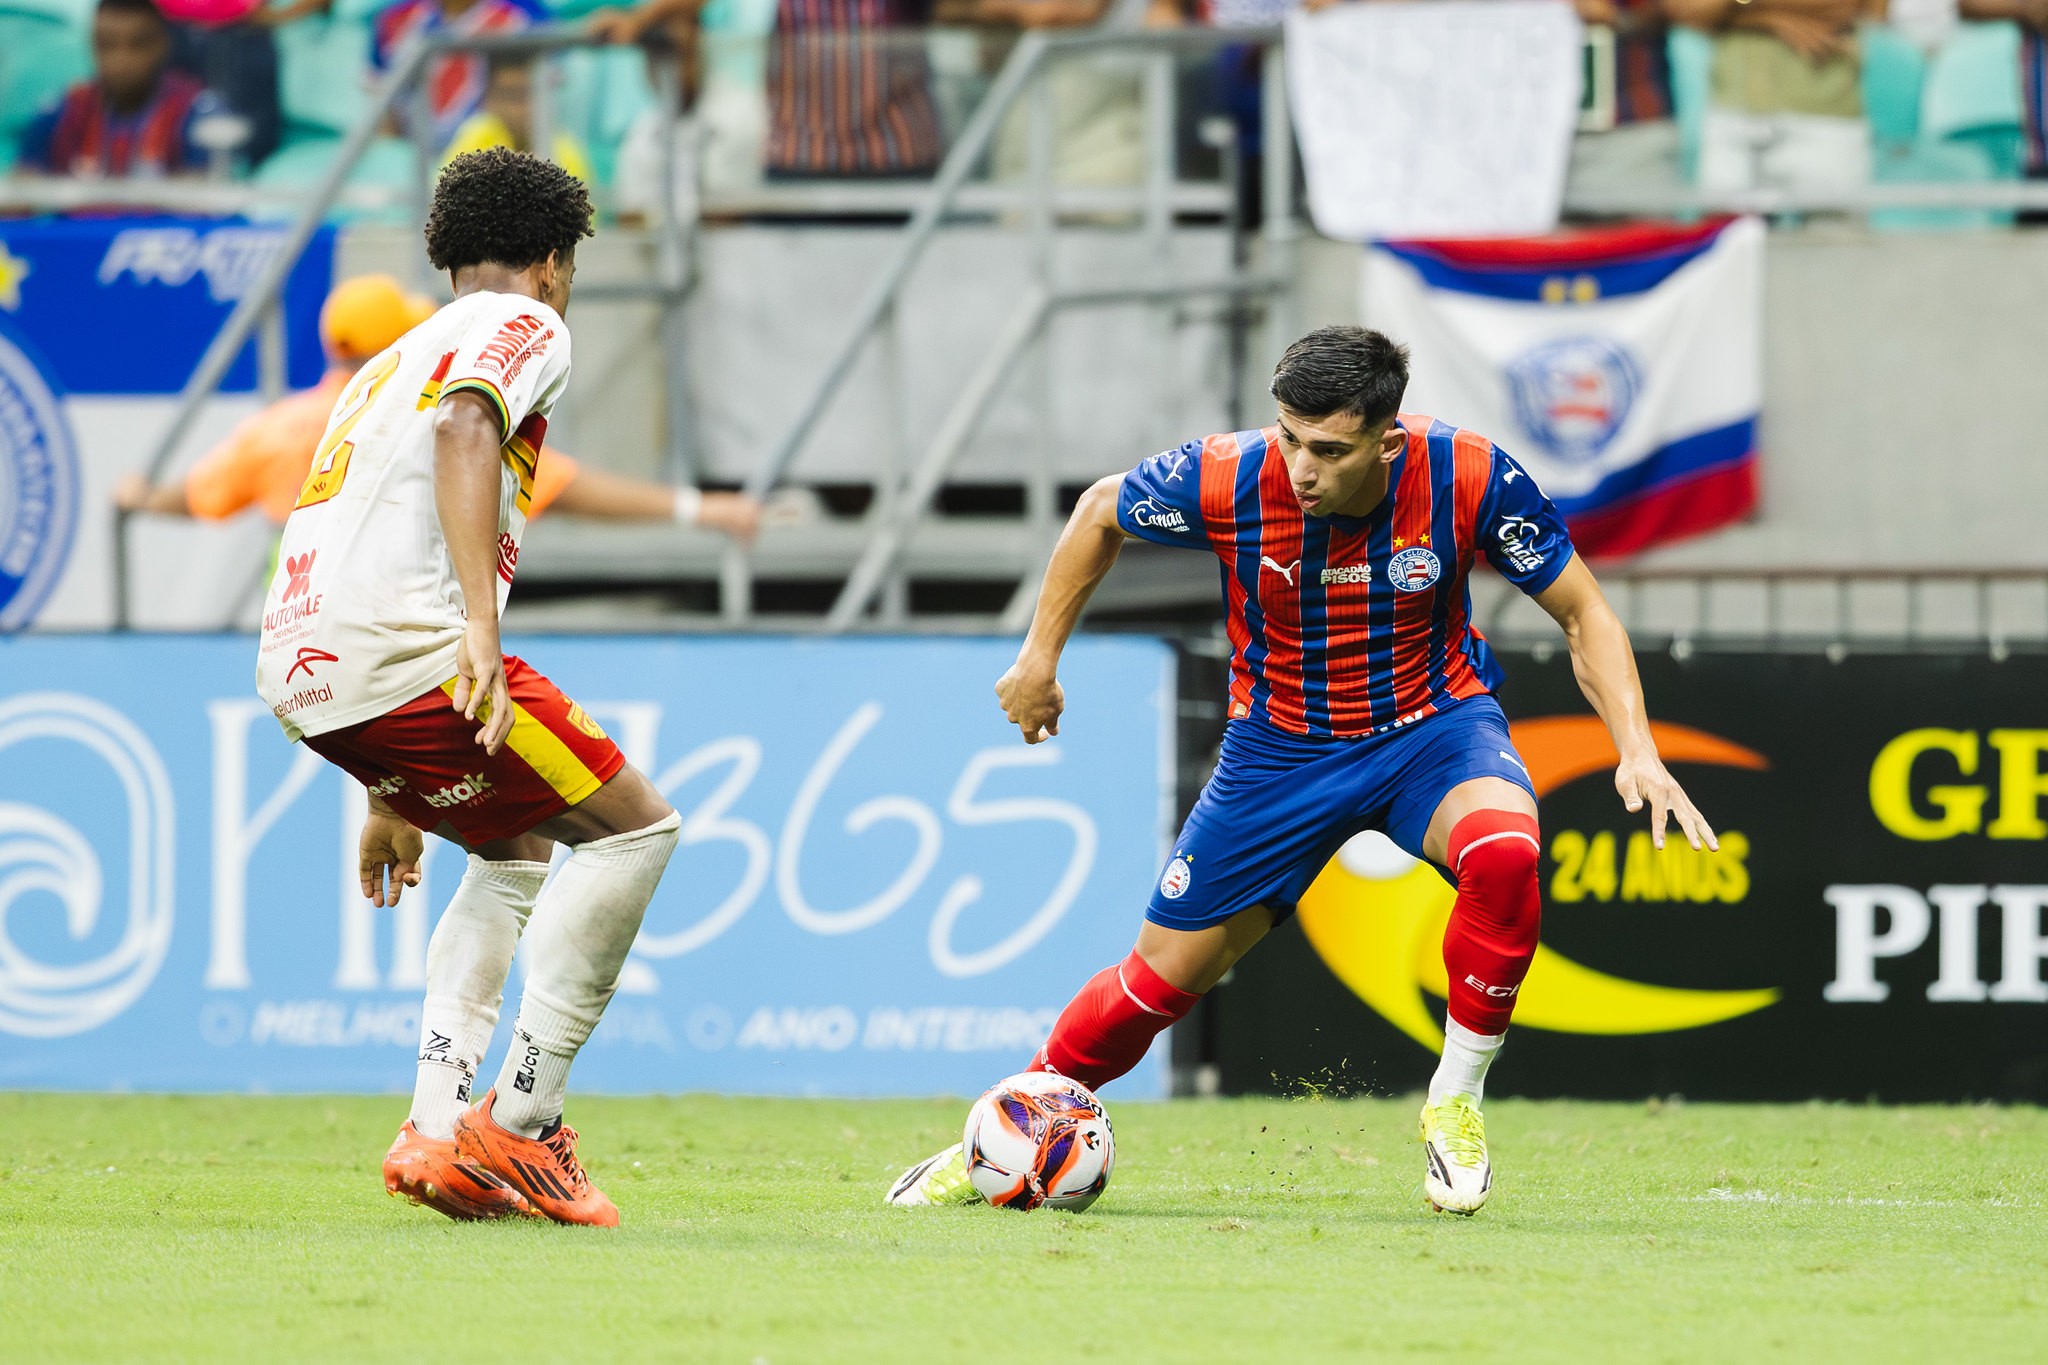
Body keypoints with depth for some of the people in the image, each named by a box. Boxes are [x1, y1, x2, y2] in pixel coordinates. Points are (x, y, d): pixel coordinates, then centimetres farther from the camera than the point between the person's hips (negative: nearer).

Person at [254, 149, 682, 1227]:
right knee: (633, 826, 0)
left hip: (295, 671, 9)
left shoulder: (394, 360, 32)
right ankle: (516, 1128, -7)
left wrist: (391, 800, 41)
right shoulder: (521, 325, 6)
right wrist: (481, 629, -29)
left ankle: (435, 1128, 12)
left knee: (518, 854, 27)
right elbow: (463, 429, -18)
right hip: (403, 652, -9)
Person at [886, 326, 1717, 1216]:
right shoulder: (1225, 481, -23)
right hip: (1282, 742, 1)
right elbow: (1101, 512, 1)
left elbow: (1583, 615, -10)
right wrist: (1039, 657, 4)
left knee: (1502, 851, -35)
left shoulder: (1466, 476, -25)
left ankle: (1455, 1106, -15)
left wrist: (1637, 751, -23)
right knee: (1165, 975, 3)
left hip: (1433, 721, -1)